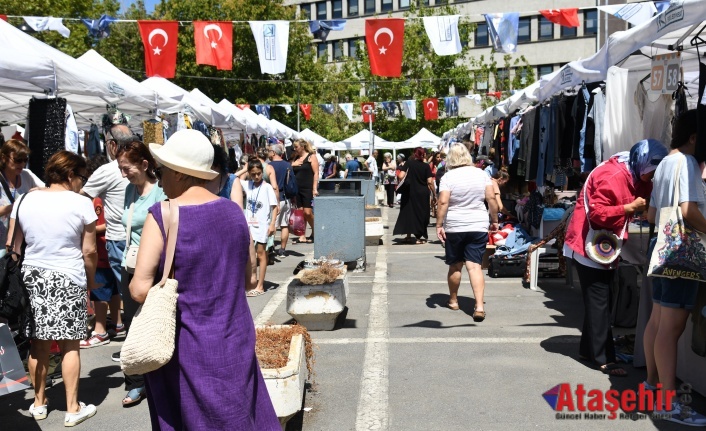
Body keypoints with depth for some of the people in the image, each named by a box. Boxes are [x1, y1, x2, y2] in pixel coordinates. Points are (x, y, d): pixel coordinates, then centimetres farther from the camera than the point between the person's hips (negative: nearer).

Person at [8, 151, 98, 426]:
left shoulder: (25, 200, 3)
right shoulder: (81, 204, -9)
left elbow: (12, 245, 6)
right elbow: (89, 251, -8)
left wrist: (20, 275, 17)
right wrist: (91, 281, 6)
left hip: (32, 276, 4)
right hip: (68, 279, -4)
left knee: (39, 344, 14)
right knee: (70, 346, 4)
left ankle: (39, 403, 27)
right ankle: (73, 409, 11)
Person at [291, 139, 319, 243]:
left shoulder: (311, 157, -2)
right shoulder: (296, 159, 15)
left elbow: (316, 173, -7)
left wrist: (315, 189, -15)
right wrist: (292, 165, -2)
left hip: (308, 189, -6)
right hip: (297, 189, 6)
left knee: (307, 212, -8)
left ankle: (314, 232, 13)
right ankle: (303, 236, 9)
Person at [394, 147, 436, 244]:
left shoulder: (408, 163, -4)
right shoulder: (426, 166, -3)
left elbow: (401, 176, -15)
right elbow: (430, 182, -9)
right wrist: (434, 195, -1)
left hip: (410, 192, 0)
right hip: (423, 193, 0)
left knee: (409, 212, 13)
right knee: (421, 214, 10)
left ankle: (408, 236, 15)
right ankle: (420, 237, 11)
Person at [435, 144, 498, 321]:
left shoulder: (448, 177, -5)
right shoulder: (481, 174, 3)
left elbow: (443, 202, -13)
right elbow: (491, 199, 1)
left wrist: (439, 225, -10)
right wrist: (494, 220, 10)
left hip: (454, 228, -1)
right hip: (478, 227, 1)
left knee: (455, 266, 13)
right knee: (475, 265, -3)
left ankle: (453, 300, 29)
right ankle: (479, 306, -15)